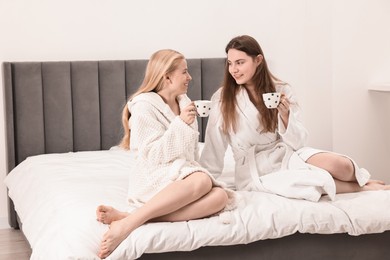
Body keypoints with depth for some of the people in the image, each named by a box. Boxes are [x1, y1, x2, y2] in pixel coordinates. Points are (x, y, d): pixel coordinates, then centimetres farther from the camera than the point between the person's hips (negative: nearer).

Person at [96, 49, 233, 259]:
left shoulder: (185, 102, 16)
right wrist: (180, 124, -17)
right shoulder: (144, 105, -6)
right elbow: (151, 155, -14)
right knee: (202, 181, -37)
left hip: (186, 175, 7)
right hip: (155, 178, -7)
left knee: (220, 196, -27)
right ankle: (126, 224, -41)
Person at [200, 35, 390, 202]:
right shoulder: (222, 99, -8)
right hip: (255, 171, -3)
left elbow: (297, 142, -2)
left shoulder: (281, 90, -2)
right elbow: (212, 153, -3)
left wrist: (285, 116, -19)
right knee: (319, 181, -31)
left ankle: (364, 180, 11)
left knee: (341, 166, -25)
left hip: (287, 155, 3)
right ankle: (363, 186, -3)